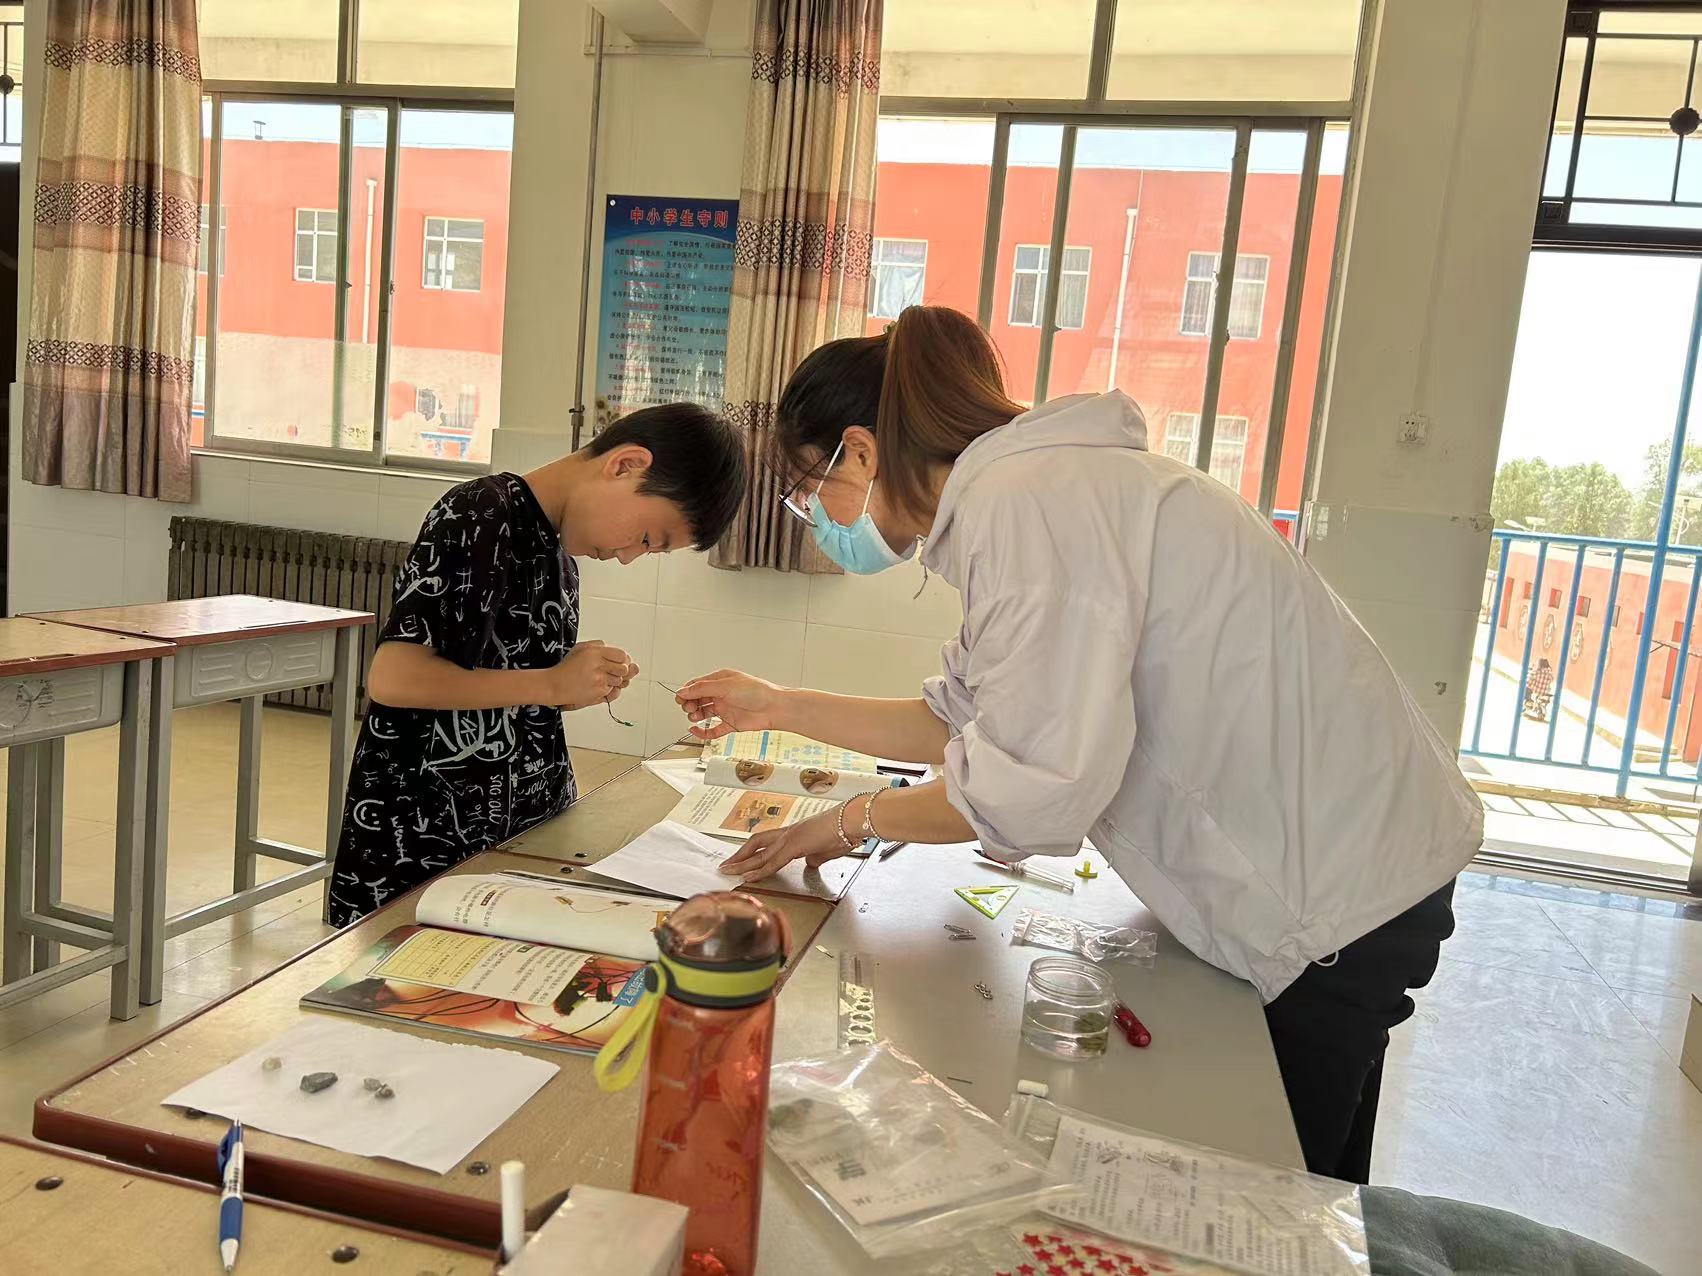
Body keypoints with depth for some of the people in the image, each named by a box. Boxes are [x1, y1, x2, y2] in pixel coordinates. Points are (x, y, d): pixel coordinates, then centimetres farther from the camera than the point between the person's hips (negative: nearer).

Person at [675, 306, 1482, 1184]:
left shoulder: (1025, 498, -22)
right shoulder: (1030, 488, 10)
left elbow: (1036, 786, -26)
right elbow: (963, 721, 14)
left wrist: (855, 820, -10)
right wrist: (778, 707, 16)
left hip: (1335, 888, -10)